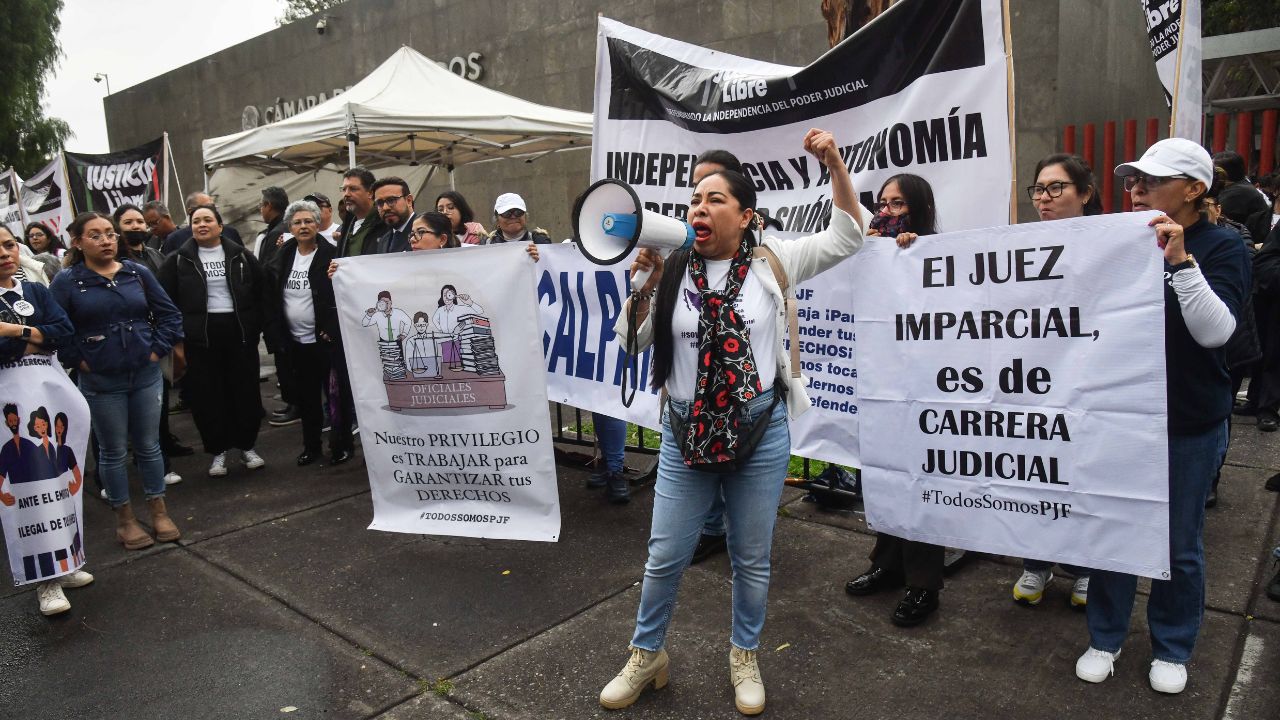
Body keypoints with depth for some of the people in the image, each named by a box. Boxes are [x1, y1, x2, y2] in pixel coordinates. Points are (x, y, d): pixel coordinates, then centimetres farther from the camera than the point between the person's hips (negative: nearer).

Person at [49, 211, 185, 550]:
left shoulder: (138, 273, 2)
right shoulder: (66, 282, -4)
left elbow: (170, 314, 6)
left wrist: (158, 349, -1)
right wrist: (78, 361, -7)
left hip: (145, 374, 2)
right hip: (100, 382, -2)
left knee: (149, 445, 11)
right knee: (113, 451, 8)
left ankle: (159, 512, 24)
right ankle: (125, 519, 21)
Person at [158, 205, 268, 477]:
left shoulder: (241, 255, 5)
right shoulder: (179, 260, 3)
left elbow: (260, 291, 8)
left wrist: (255, 327, 2)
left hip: (239, 332, 1)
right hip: (200, 337, -1)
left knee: (245, 389, 6)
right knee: (207, 394, 3)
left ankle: (247, 446, 21)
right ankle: (217, 451, 16)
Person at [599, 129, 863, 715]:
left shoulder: (772, 261, -2)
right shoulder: (673, 271, 0)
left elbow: (847, 236, 0)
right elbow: (634, 338, 3)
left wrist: (835, 165, -11)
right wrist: (646, 283, -12)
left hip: (760, 433, -1)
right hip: (686, 433, 1)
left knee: (751, 558, 14)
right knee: (665, 555, 10)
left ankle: (744, 657, 38)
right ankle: (646, 656, 33)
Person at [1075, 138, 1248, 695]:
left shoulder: (1221, 248, -6)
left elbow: (1216, 330, -20)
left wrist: (1181, 261, -28)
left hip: (1189, 423, -3)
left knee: (1179, 544, 11)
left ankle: (1172, 649, 32)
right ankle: (1105, 638, 28)